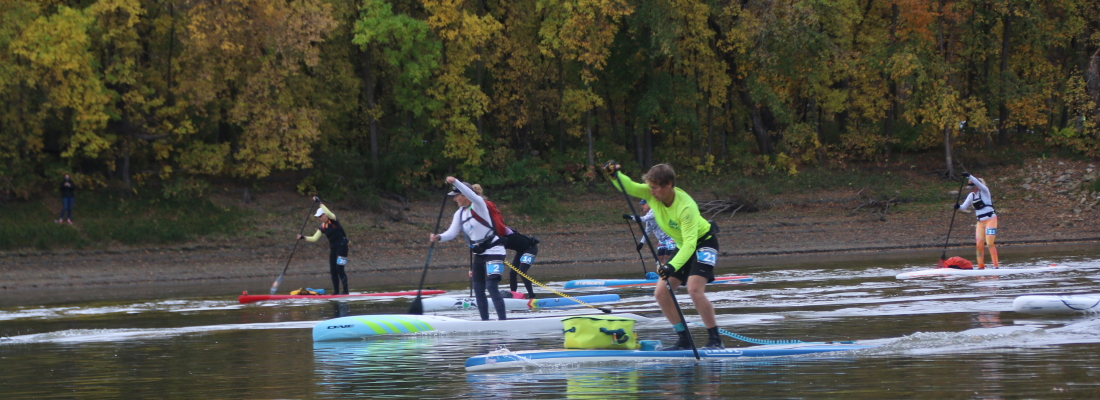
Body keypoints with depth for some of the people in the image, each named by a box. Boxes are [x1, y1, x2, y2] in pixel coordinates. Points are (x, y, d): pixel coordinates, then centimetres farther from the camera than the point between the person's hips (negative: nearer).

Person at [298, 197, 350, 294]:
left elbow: (329, 213, -32)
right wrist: (303, 238, -5)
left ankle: (345, 291, -9)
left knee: (339, 269, -13)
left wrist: (320, 203, -31)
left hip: (342, 246, -8)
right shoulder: (322, 227, 9)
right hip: (333, 248, 8)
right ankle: (336, 291, 11)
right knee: (333, 271, 5)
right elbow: (314, 238, 7)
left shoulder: (333, 220, -10)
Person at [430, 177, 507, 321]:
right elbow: (452, 233, 2)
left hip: (494, 251, -9)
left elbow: (472, 195, -33)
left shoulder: (478, 205, -11)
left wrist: (455, 182, -44)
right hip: (479, 254, 9)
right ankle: (485, 321, 14)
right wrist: (439, 237, -17)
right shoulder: (459, 214, 10)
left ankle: (503, 320, -19)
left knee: (491, 286, -18)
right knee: (478, 290, 7)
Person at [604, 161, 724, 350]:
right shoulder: (652, 194, -13)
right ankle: (685, 340, 6)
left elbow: (690, 243, -39)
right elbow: (629, 187, -9)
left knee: (694, 288, -28)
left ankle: (715, 339, -18)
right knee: (661, 293, -2)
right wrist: (615, 175, -31)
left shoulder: (686, 207, -34)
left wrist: (673, 266, -51)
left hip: (704, 243, -8)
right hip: (683, 247, 8)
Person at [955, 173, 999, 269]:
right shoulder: (971, 195, 11)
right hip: (980, 222, 7)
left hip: (990, 219, -7)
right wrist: (959, 207, -15)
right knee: (979, 244, 2)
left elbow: (978, 183, -26)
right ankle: (981, 266, 9)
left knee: (990, 243, -14)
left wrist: (969, 176, -37)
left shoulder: (984, 191, -7)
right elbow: (964, 206, 7)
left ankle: (996, 265, -11)